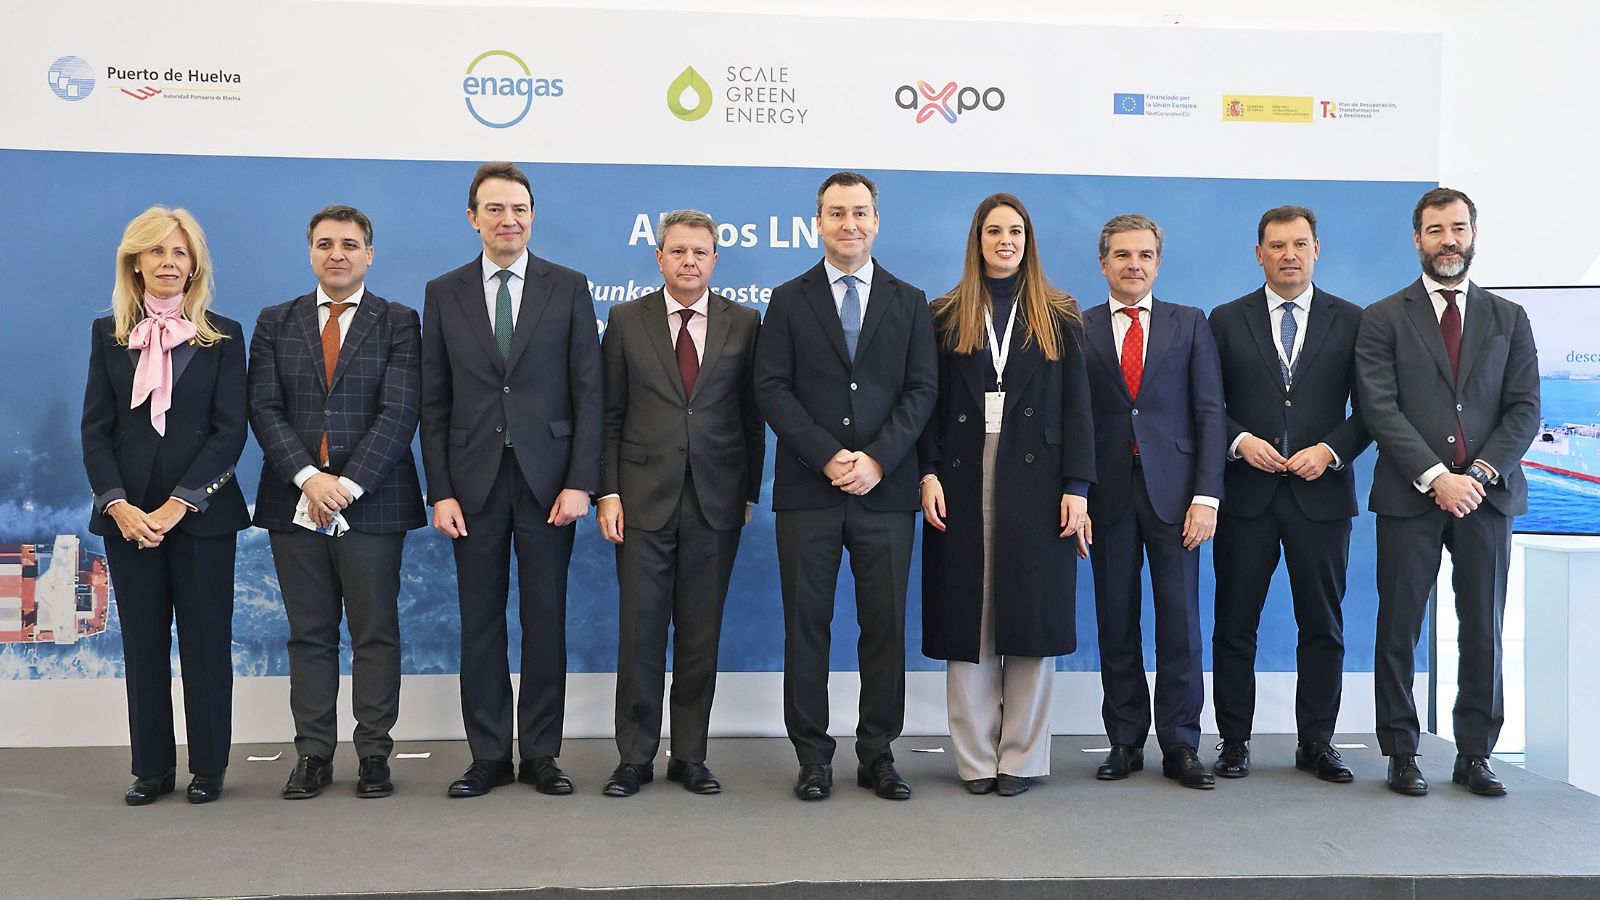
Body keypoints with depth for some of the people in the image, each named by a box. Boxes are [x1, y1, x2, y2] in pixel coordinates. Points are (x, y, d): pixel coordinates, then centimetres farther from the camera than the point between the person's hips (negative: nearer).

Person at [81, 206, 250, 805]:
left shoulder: (222, 336, 1)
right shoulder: (108, 334, 8)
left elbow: (230, 430, -5)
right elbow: (95, 428, 5)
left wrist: (176, 506, -13)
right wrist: (119, 505, -9)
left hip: (201, 512, -2)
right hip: (129, 514, 2)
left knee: (206, 640, 3)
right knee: (142, 642, 7)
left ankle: (208, 768, 13)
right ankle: (151, 769, 17)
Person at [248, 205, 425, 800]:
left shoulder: (399, 324, 4)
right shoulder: (276, 323, 12)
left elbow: (399, 413, -6)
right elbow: (264, 409, 3)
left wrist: (350, 483, -15)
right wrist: (308, 477, -12)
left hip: (371, 503, -2)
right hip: (295, 503, 2)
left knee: (376, 634, 3)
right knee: (309, 635, 8)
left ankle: (374, 755, 11)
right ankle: (313, 755, 15)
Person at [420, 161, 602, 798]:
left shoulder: (568, 288, 4)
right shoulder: (444, 293, 7)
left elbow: (587, 393, 0)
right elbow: (433, 403, 5)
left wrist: (580, 482, -8)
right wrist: (441, 492, -2)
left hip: (548, 477, -1)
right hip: (474, 480, 1)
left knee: (546, 619, 5)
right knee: (480, 621, 6)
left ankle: (541, 753, 16)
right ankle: (488, 755, 17)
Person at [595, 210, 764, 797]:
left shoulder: (744, 324, 6)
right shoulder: (626, 321, 6)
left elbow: (753, 415, 7)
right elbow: (610, 415, 5)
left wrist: (749, 493, 4)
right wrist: (608, 492, -2)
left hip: (716, 501, 1)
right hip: (644, 499, 0)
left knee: (701, 636, 7)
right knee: (639, 633, 2)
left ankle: (690, 756, 19)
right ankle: (634, 757, 14)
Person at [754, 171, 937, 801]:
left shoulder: (909, 303, 12)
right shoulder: (789, 301, 9)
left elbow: (922, 390, 4)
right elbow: (771, 388, 0)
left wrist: (877, 459, -10)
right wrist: (829, 456, -11)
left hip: (886, 489, 1)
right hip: (807, 490, -1)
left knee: (885, 626, 4)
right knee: (806, 625, 2)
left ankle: (877, 755, 15)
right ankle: (813, 759, 12)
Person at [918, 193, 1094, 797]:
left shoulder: (1059, 318, 8)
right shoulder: (946, 317, 9)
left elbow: (1077, 408, 3)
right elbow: (930, 404, 5)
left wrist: (1077, 487, -5)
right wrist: (928, 475, -7)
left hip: (1036, 482, 0)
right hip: (962, 481, 0)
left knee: (1032, 611, 2)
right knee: (967, 616, 2)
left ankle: (1022, 756, 12)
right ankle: (976, 757, 11)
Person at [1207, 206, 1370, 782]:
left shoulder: (1351, 321, 6)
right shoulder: (1227, 321, 6)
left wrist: (1331, 450, -10)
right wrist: (1241, 441, -11)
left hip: (1321, 494, 0)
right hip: (1246, 494, 0)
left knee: (1323, 626, 7)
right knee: (1235, 625, 4)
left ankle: (1316, 744, 18)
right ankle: (1234, 743, 14)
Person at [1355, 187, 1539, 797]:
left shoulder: (1508, 319, 12)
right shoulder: (1383, 319, 4)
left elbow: (1524, 408, 5)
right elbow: (1381, 409, -6)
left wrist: (1481, 473, -10)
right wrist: (1437, 477, -15)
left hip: (1486, 493, 2)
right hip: (1409, 495, -2)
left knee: (1484, 631, 5)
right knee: (1399, 630, 2)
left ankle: (1474, 755, 16)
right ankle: (1401, 754, 11)